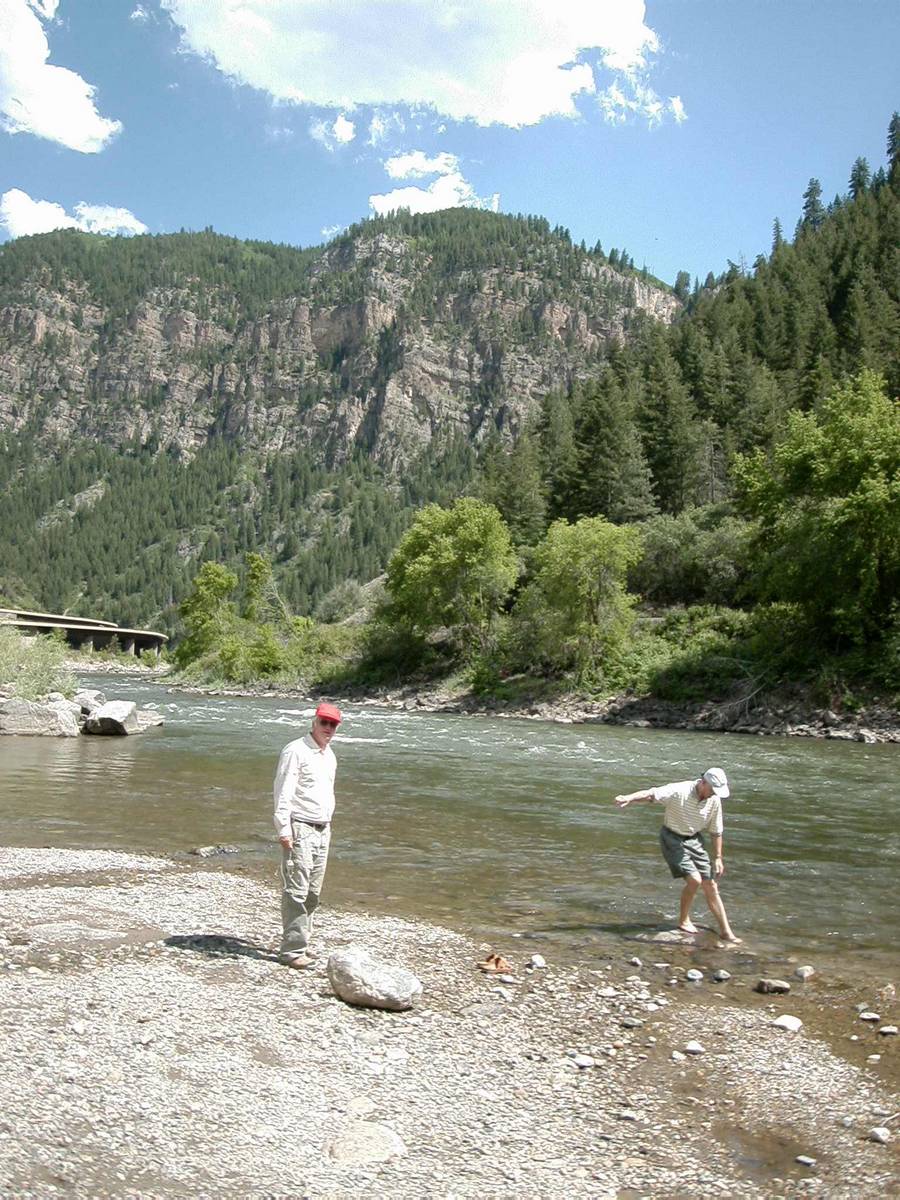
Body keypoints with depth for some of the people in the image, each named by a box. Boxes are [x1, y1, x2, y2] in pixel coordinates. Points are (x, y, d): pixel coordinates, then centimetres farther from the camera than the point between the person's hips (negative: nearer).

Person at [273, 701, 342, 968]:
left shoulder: (329, 755, 16)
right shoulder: (296, 751, -11)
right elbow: (282, 793, -15)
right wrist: (284, 830, -20)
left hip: (322, 830, 8)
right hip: (299, 829, -8)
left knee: (312, 893, 12)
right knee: (296, 891, -8)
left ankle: (301, 944, 21)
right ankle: (292, 950, -3)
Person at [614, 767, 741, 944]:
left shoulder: (714, 800, -8)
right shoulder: (679, 791, -25)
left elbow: (716, 831, 5)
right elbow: (651, 794, -37)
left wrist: (718, 858, 7)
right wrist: (629, 798, -54)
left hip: (694, 840, 5)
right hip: (672, 839, -5)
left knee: (711, 886, 5)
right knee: (694, 879, -16)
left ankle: (726, 931, 16)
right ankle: (684, 920, 9)